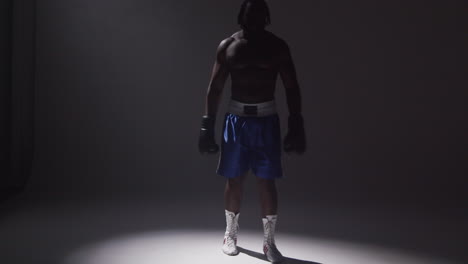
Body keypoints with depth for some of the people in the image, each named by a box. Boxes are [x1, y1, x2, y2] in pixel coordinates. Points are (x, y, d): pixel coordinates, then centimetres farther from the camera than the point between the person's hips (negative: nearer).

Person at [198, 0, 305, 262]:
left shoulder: (278, 46, 0)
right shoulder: (228, 46, 1)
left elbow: (292, 88, 1)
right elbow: (215, 88, 2)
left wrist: (296, 126, -5)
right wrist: (208, 126, -3)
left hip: (267, 120, 0)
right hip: (237, 119, 1)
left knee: (267, 182, 1)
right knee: (234, 180, 7)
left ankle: (269, 242, 13)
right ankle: (231, 234, 27)